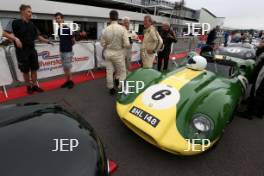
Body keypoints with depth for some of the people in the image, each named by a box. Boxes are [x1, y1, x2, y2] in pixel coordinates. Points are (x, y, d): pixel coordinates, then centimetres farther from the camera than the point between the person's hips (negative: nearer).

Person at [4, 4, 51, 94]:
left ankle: (35, 85, 19)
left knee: (34, 69, 7)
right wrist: (15, 39, -23)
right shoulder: (15, 22, -6)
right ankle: (28, 86, 19)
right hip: (22, 51, -5)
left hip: (32, 50, 5)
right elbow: (6, 33, -8)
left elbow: (38, 36, 17)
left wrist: (46, 41, 6)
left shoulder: (32, 25, 10)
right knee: (25, 70, 4)